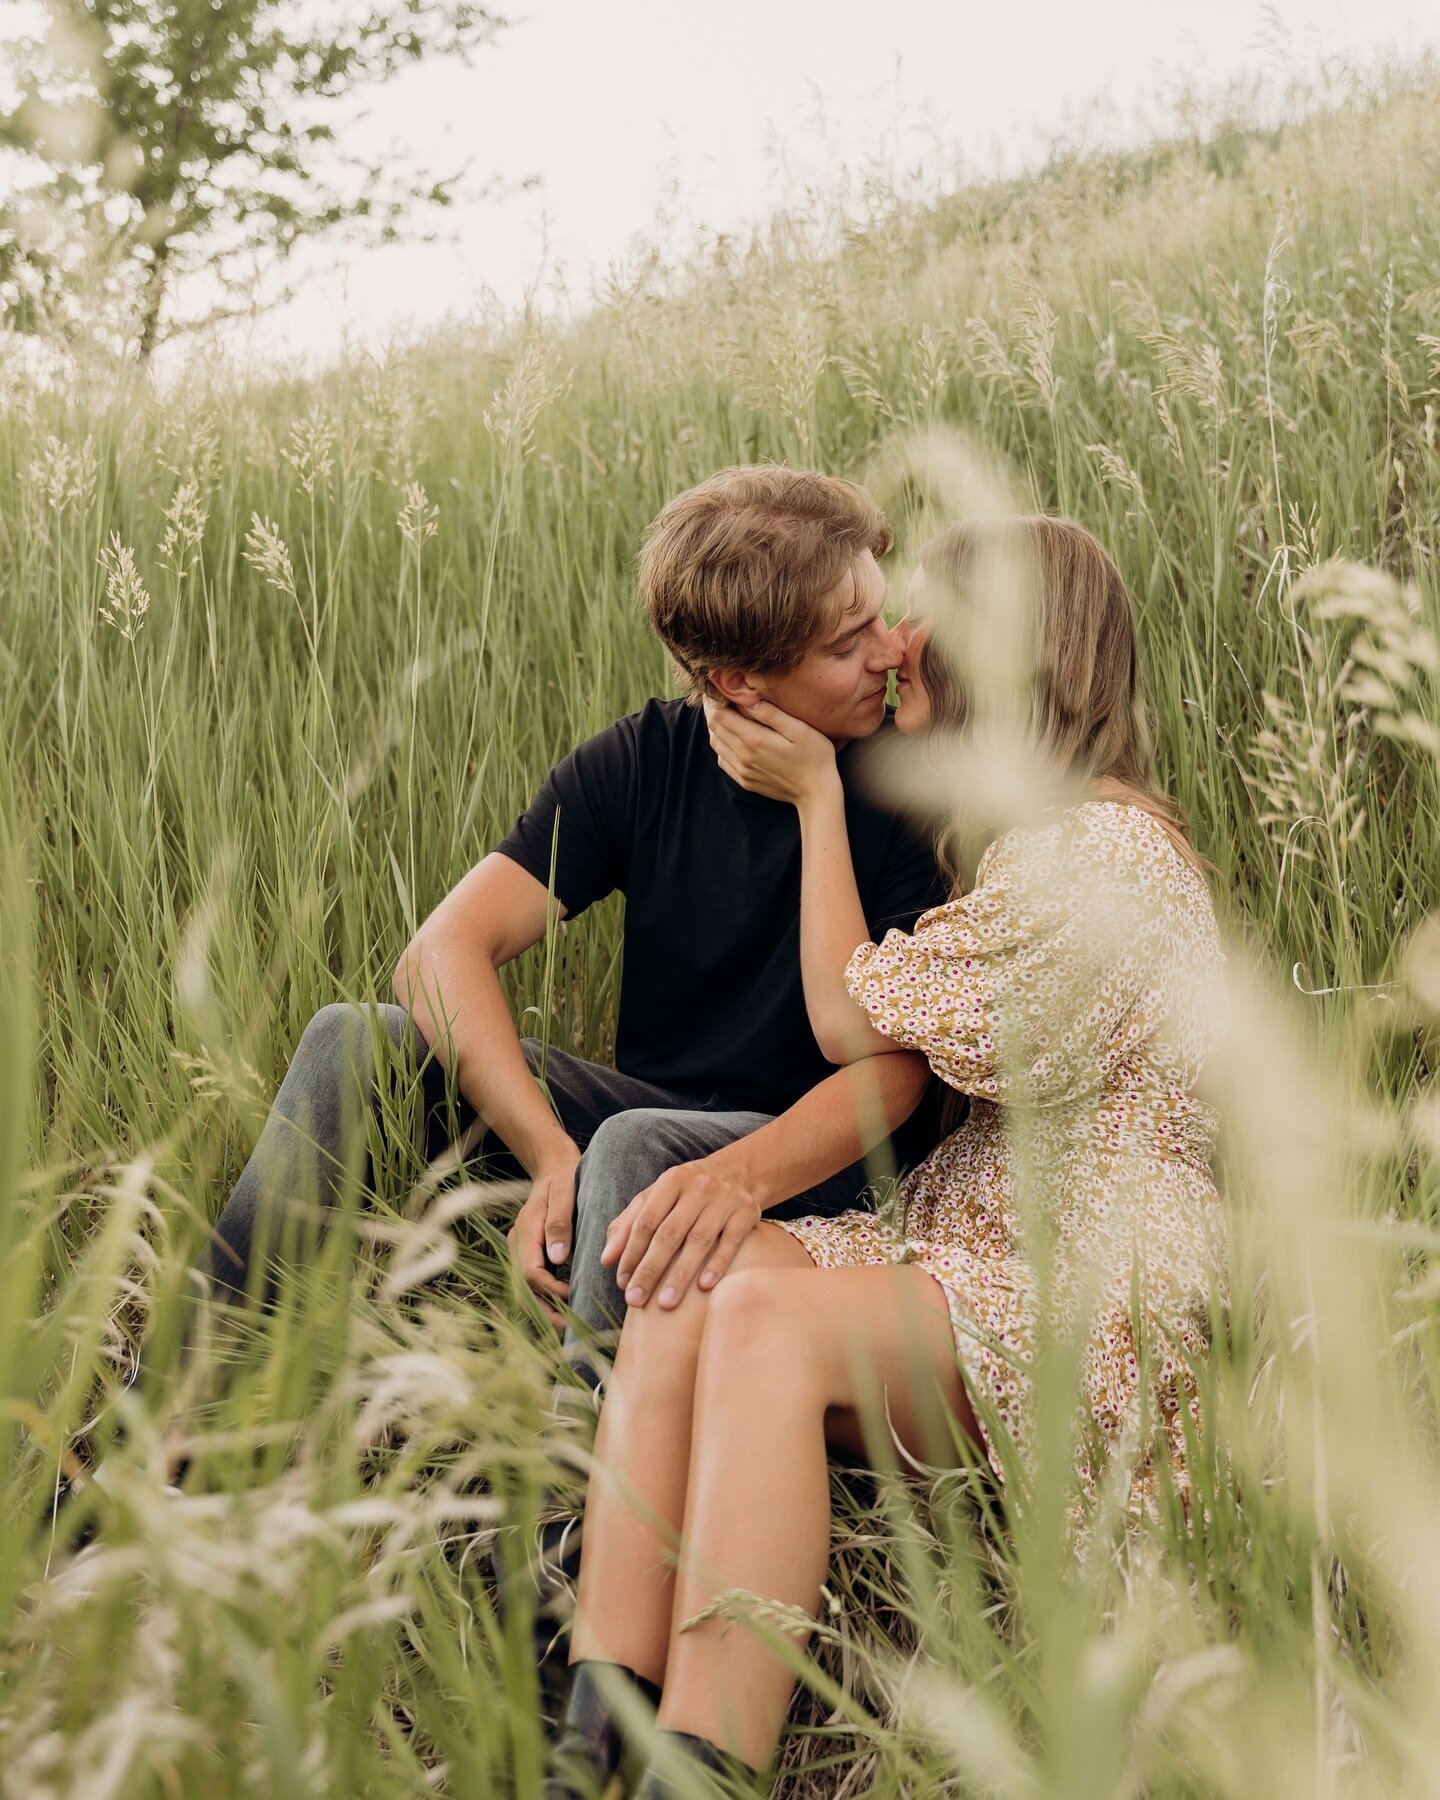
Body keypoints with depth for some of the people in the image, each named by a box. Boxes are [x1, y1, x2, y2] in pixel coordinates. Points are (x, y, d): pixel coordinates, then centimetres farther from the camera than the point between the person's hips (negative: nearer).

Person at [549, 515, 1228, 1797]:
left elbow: (850, 1019, -5)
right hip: (968, 1250, 8)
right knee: (684, 1277, -19)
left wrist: (817, 793, 3)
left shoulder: (1105, 851, -11)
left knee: (770, 1317, -32)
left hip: (1092, 1308, -8)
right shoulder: (1039, 840, 21)